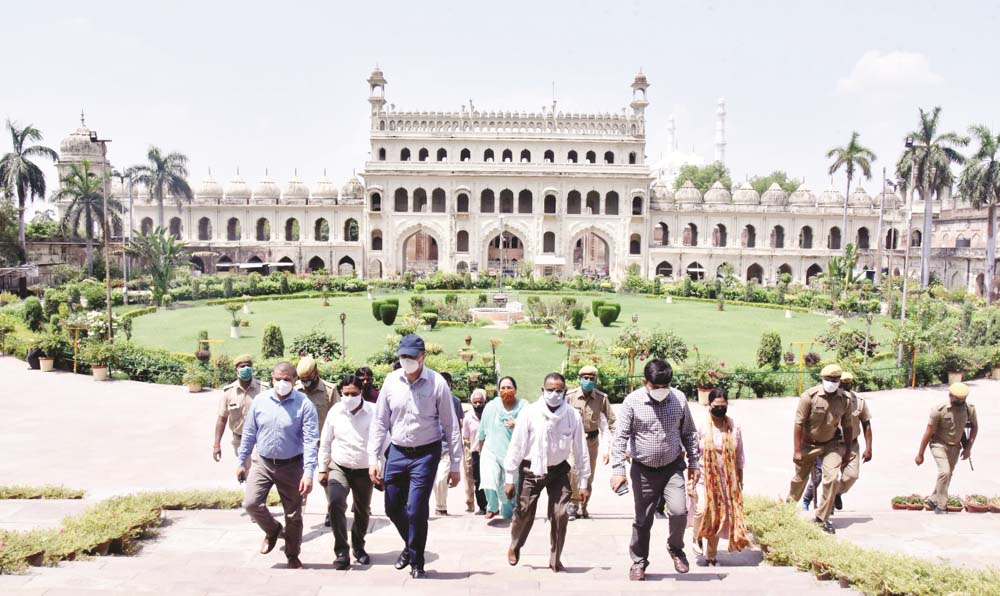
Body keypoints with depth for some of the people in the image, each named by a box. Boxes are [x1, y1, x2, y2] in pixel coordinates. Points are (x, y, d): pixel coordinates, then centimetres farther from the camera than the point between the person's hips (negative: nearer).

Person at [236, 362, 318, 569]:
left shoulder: (304, 405, -13)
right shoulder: (260, 401, -2)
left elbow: (311, 441, -17)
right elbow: (249, 434, 7)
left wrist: (308, 473, -24)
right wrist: (241, 462, 9)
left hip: (292, 467, -2)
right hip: (263, 463, 2)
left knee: (293, 515, 8)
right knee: (251, 503, -11)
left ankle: (293, 556, 29)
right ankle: (272, 530, 21)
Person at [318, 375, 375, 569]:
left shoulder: (374, 412, -12)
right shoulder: (335, 412, -5)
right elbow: (325, 442, 5)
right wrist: (323, 469, 6)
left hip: (364, 471, 0)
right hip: (339, 468, 0)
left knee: (362, 511, 14)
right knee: (335, 505, -21)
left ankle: (358, 547, 39)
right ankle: (341, 552, -12)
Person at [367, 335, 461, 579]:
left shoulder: (437, 383, -11)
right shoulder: (391, 382, -2)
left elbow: (451, 427, -6)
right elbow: (379, 422, 5)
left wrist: (455, 466, -6)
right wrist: (373, 459, 0)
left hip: (426, 453, -4)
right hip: (397, 452, 4)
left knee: (416, 510, -5)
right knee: (392, 507, 12)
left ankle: (416, 563, 18)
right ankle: (410, 546, 41)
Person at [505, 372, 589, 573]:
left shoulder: (573, 416, -12)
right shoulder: (531, 413, -17)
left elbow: (580, 450, -4)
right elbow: (516, 446, -11)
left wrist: (583, 481, -1)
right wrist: (509, 478, -9)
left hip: (558, 470, 1)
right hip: (531, 469, -1)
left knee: (561, 514, -5)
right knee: (524, 513, 6)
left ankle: (555, 559, 17)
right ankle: (515, 547, 37)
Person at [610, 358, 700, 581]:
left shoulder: (679, 399, -4)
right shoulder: (632, 401, -12)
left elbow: (689, 433, 8)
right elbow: (620, 437, -12)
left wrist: (694, 463, 8)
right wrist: (618, 470, -19)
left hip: (672, 467, 1)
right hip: (643, 470, -1)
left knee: (679, 511, -15)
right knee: (643, 520, 7)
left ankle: (676, 549, 15)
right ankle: (639, 562, 28)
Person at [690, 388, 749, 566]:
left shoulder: (734, 428, -1)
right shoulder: (701, 427, -8)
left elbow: (739, 457, 8)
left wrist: (740, 481, 9)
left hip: (727, 481, 3)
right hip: (705, 477, -3)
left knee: (719, 517, 8)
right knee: (703, 510, -21)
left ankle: (711, 555, 22)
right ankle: (697, 538, 9)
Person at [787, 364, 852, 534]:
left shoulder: (844, 400, -8)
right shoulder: (809, 396, -19)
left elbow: (847, 427, 3)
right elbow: (799, 424, -16)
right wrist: (797, 450, -17)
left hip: (832, 444, 2)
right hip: (808, 444, -2)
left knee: (833, 478, -13)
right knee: (800, 478, 13)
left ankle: (822, 517, 5)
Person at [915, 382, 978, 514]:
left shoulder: (969, 409, -13)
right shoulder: (939, 410, -23)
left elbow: (975, 427, 8)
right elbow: (928, 432, -15)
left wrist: (968, 448, 2)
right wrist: (920, 454, -10)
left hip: (955, 446, 5)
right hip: (939, 444, -5)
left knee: (948, 475, 13)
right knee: (945, 472, -20)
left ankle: (934, 500, 32)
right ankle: (941, 507, -9)